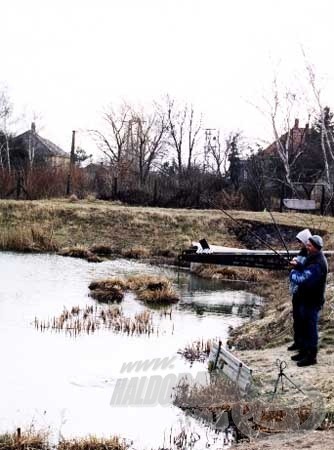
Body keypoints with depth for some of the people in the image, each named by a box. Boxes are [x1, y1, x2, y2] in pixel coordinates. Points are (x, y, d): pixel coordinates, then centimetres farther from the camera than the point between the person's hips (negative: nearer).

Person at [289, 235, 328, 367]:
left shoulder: (317, 264, -26)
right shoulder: (312, 258, 7)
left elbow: (302, 279, -30)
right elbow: (305, 272, 15)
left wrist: (293, 272, -12)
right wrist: (297, 266, -4)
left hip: (312, 301, -10)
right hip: (306, 299, 10)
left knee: (310, 328, 0)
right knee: (304, 326, 19)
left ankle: (311, 356, 9)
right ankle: (304, 351, 31)